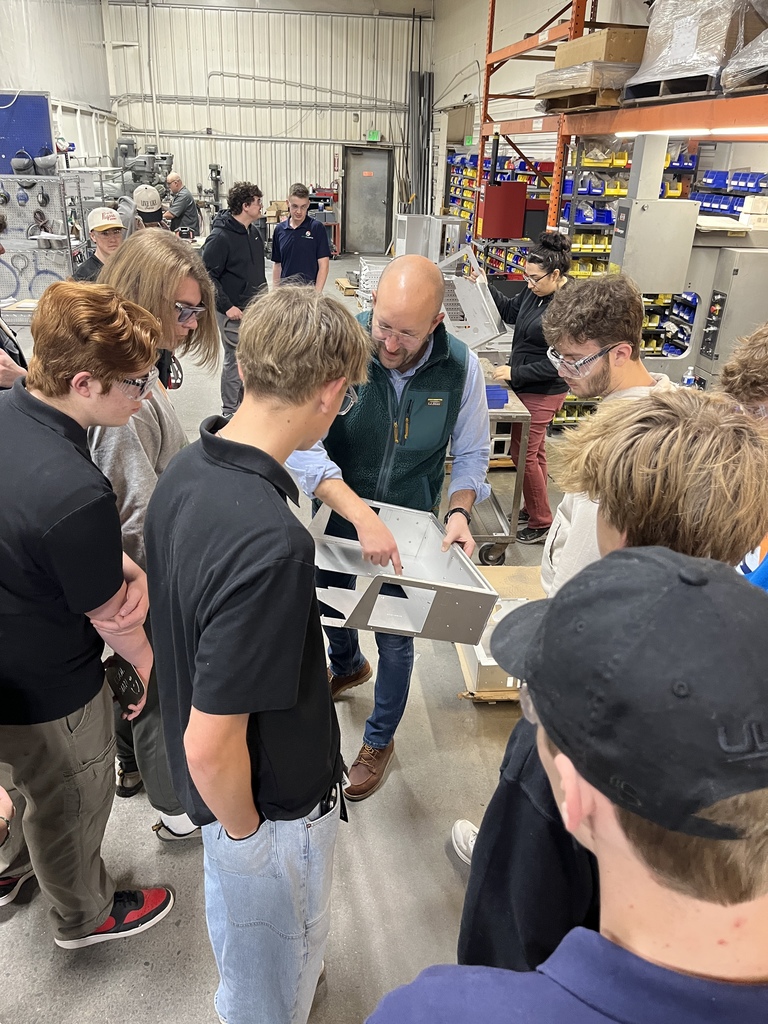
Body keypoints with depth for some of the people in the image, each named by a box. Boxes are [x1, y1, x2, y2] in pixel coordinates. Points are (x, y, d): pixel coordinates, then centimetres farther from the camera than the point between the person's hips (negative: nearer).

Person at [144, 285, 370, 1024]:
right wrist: (244, 832, -13)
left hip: (221, 782, 8)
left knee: (249, 928, 37)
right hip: (270, 799, -8)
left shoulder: (185, 470, -12)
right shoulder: (270, 544, -39)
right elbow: (211, 745, -33)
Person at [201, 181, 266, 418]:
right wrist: (227, 306, -20)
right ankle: (230, 412, 12)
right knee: (236, 361, -1)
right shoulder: (220, 237, -17)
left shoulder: (253, 230, 9)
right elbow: (208, 276, -18)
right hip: (234, 311, -8)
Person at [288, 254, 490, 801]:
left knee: (396, 636, 12)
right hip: (337, 513, 1)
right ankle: (348, 666, 64)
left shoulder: (462, 367, -18)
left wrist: (460, 512, -21)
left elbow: (472, 454, -3)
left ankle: (380, 738, 41)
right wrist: (363, 516, -42)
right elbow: (304, 445, -32)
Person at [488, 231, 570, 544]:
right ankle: (534, 510, 35)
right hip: (526, 386, 9)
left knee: (523, 453, -3)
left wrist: (515, 372, -22)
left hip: (543, 392, -9)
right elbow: (510, 311, 19)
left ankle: (541, 523, 12)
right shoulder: (536, 291, 0)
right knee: (534, 451, 19)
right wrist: (485, 286, 9)